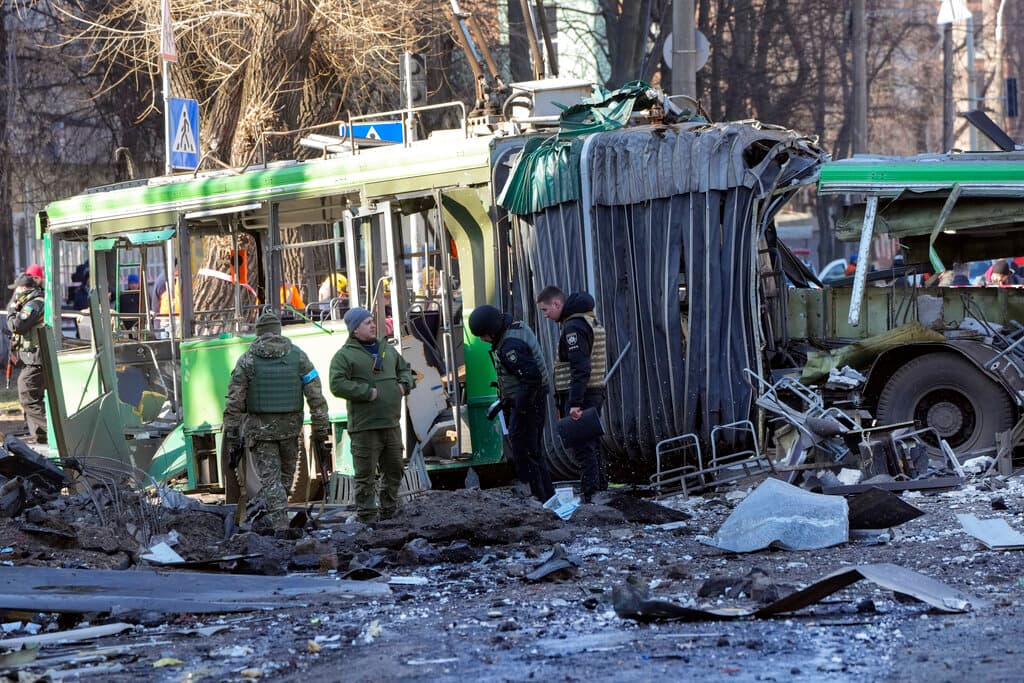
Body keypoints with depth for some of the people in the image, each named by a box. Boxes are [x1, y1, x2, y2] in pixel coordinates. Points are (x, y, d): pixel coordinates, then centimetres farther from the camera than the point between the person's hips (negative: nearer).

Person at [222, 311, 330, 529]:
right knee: (286, 475, 18)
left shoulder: (247, 359, -5)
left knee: (269, 478, 0)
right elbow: (316, 396, -2)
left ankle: (280, 525, -8)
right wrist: (321, 429, 2)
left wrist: (231, 432, 0)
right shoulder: (298, 356, 0)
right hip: (290, 426, 2)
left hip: (259, 427, -2)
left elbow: (235, 400, -6)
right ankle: (276, 517, 22)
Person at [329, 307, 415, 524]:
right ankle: (367, 513, 2)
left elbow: (405, 369, 28)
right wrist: (368, 392, -19)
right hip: (365, 426, -7)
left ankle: (389, 509, 26)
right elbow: (338, 384, -17)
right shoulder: (345, 355, -6)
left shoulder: (387, 349, 16)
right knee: (366, 473, -5)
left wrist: (404, 384, 6)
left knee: (395, 469, 13)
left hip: (391, 423, 7)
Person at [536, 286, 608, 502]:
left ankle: (589, 496, -8)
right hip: (596, 393, 10)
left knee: (583, 448, -8)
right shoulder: (593, 322, 17)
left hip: (580, 395, -10)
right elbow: (600, 362, 22)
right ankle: (601, 491, 19)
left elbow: (580, 368, -24)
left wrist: (575, 403, -26)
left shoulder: (574, 327, -15)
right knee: (593, 445, 14)